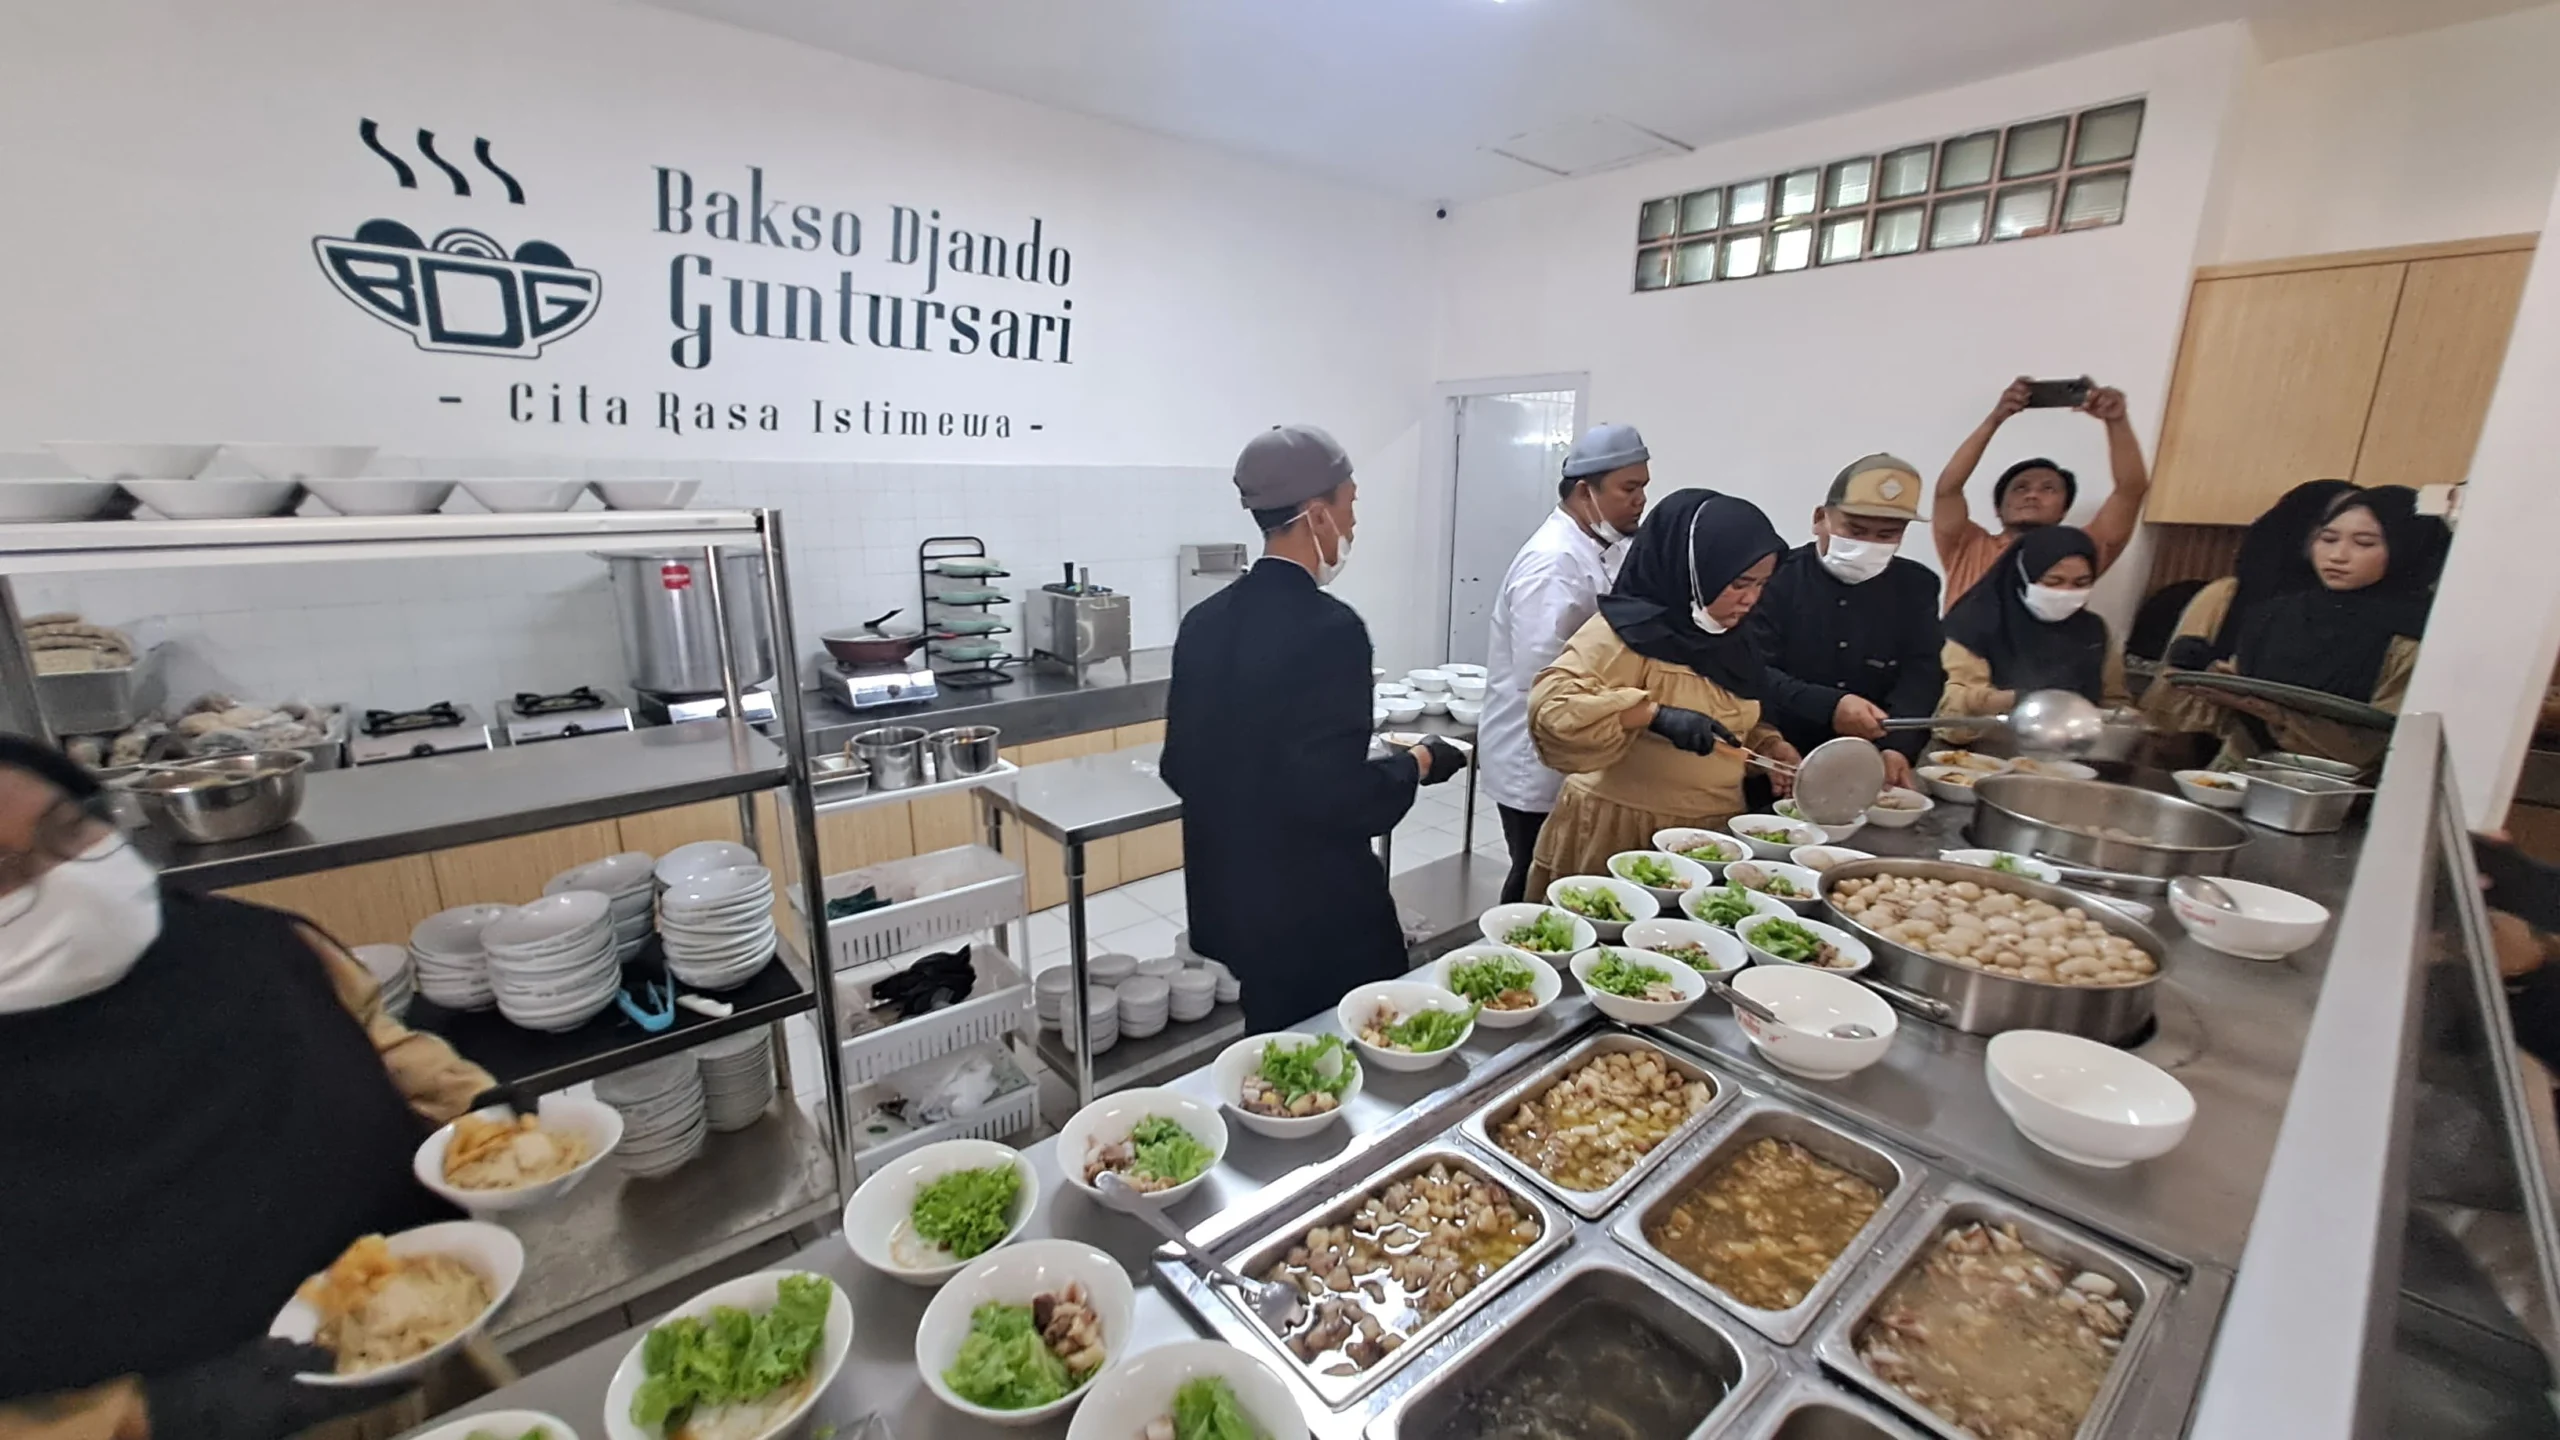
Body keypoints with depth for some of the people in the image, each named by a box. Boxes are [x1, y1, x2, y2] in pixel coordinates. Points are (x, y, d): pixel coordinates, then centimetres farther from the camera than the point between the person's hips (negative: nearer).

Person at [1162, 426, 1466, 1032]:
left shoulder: (1204, 621, 1)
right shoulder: (1329, 627, -21)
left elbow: (1179, 767, 6)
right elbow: (1339, 796, -23)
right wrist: (1416, 763, -7)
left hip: (1221, 900, 7)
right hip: (1315, 914, -7)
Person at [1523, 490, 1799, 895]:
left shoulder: (1728, 640, 8)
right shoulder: (1628, 631, -16)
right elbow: (1550, 706, -28)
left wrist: (1774, 748, 3)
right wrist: (1655, 714, -36)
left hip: (1707, 834, 7)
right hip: (1621, 832, -7)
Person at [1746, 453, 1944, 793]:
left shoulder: (1916, 586, 11)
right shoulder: (1776, 576, -3)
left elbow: (1922, 676, 1)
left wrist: (1898, 747, -16)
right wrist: (1828, 708, -25)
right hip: (1780, 765, -3)